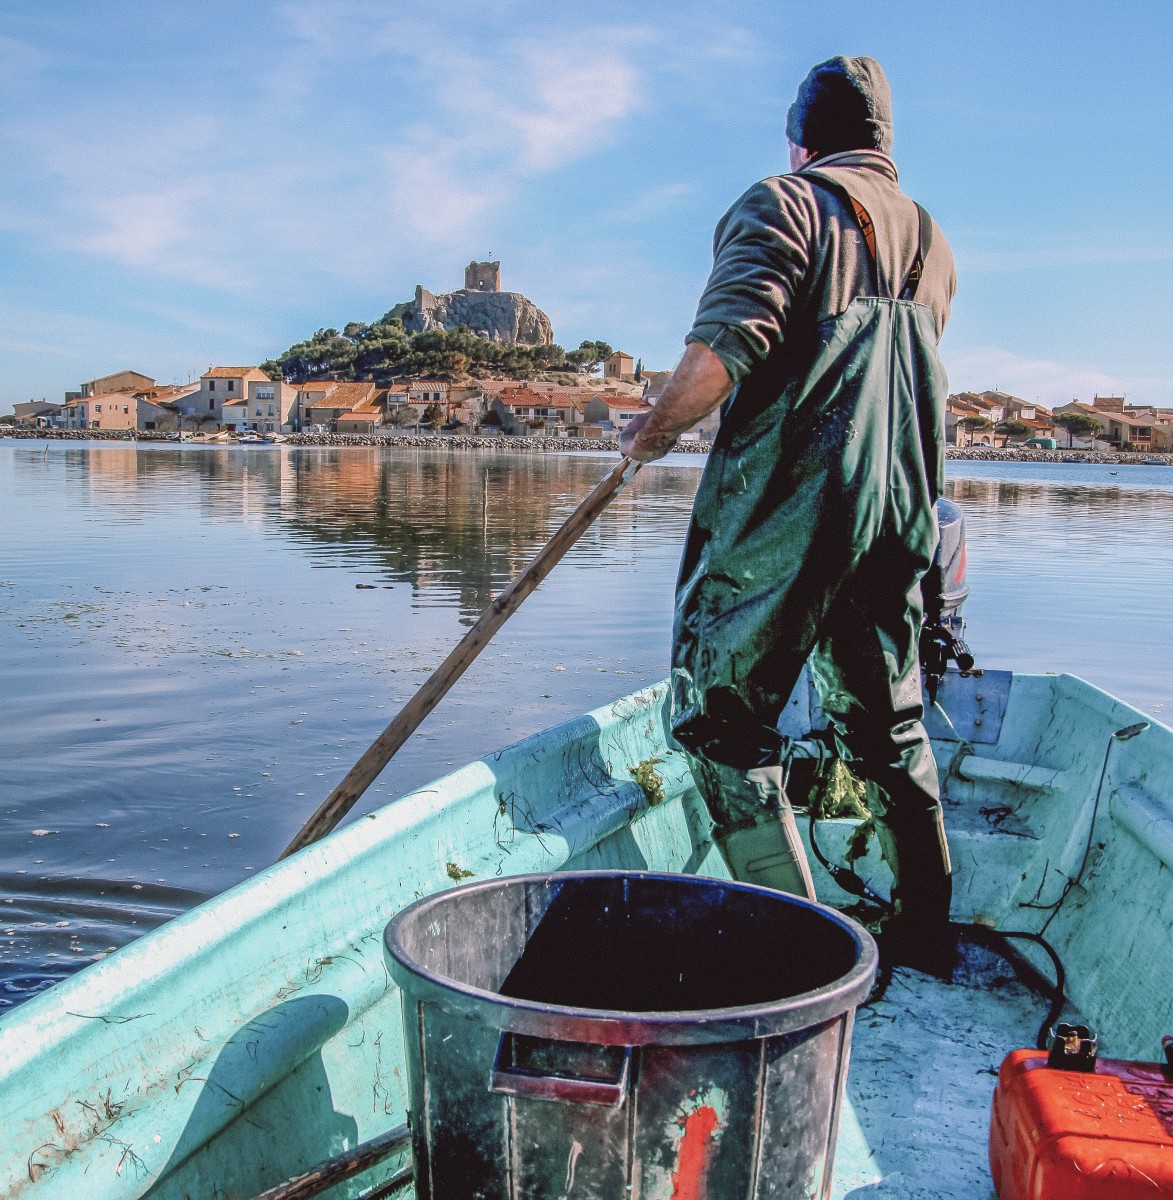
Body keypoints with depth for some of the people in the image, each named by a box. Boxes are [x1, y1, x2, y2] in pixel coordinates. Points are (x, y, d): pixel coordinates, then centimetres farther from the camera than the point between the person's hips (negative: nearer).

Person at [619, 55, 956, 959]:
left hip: (787, 506, -7)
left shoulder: (785, 204, -3)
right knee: (887, 722, 18)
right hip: (901, 509, 8)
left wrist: (657, 429, -5)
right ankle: (927, 928, 26)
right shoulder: (933, 243, 19)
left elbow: (726, 343, -19)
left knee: (722, 713, 0)